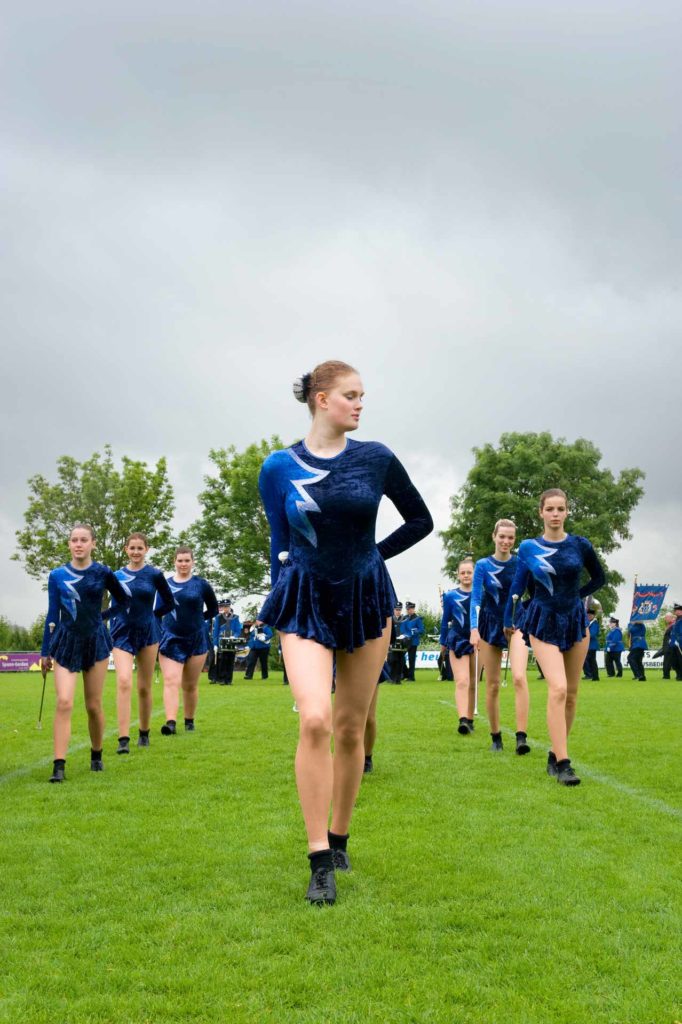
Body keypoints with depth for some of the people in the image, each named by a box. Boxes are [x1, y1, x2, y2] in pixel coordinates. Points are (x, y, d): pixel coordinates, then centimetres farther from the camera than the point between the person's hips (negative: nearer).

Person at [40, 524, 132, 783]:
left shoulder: (102, 573, -3)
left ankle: (96, 756, 29)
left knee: (94, 706, 7)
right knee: (64, 703, -14)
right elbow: (52, 614, 6)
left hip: (96, 642, 0)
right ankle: (59, 766, -13)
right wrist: (45, 652, 8)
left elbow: (125, 599, 11)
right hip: (66, 643, 0)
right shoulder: (57, 576, 0)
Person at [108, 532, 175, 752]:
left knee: (144, 687, 9)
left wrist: (150, 615, 1)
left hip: (147, 633, 0)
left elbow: (169, 603, 7)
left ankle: (144, 733, 27)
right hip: (123, 634, 0)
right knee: (123, 682, -17)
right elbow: (114, 606, 13)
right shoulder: (117, 576, 3)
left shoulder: (154, 575, -2)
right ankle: (123, 739, -19)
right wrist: (112, 630, 7)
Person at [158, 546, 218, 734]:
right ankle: (170, 722, -22)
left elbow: (213, 610, 11)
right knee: (171, 681, -13)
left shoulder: (201, 585, 1)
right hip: (171, 639, 0)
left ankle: (189, 721, 24)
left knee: (190, 685, 9)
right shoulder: (165, 584, 4)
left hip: (196, 640, 0)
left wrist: (196, 618, -1)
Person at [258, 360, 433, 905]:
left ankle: (338, 839, 27)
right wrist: (279, 604, 8)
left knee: (350, 728, 8)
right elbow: (280, 543, 7)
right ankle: (321, 862, -11)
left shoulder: (376, 459, -3)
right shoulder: (279, 468, -3)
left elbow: (421, 520, 8)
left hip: (366, 600, 2)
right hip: (306, 603, -1)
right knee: (315, 720, -18)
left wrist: (374, 554, 2)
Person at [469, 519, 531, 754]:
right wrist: (474, 630, -19)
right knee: (492, 685, 5)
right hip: (491, 624, 1)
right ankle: (496, 737, 19)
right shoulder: (482, 565, -1)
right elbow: (476, 598, -7)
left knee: (519, 677, -22)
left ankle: (521, 736, -24)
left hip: (516, 623, -1)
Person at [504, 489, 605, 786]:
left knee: (570, 694, 7)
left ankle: (555, 754, 22)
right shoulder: (529, 548, -2)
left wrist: (574, 595, 4)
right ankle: (562, 763, -18)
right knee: (558, 688, -18)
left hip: (575, 622, 3)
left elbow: (599, 578, 14)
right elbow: (517, 586, 8)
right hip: (543, 623, -2)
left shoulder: (580, 545, -1)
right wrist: (507, 621, 13)